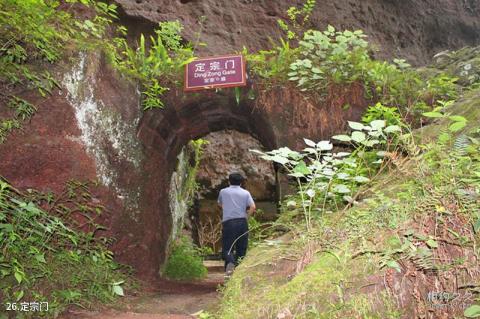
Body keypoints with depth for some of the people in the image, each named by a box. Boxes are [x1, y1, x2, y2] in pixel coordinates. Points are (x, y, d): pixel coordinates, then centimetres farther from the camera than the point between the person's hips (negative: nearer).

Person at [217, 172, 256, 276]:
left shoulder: (223, 192, 9)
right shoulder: (246, 193, 7)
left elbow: (220, 204, 26)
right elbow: (253, 207, -5)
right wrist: (245, 214, 11)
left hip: (228, 222, -1)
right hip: (242, 222, 1)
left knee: (227, 247, 0)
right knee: (241, 248, 11)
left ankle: (230, 263, -27)